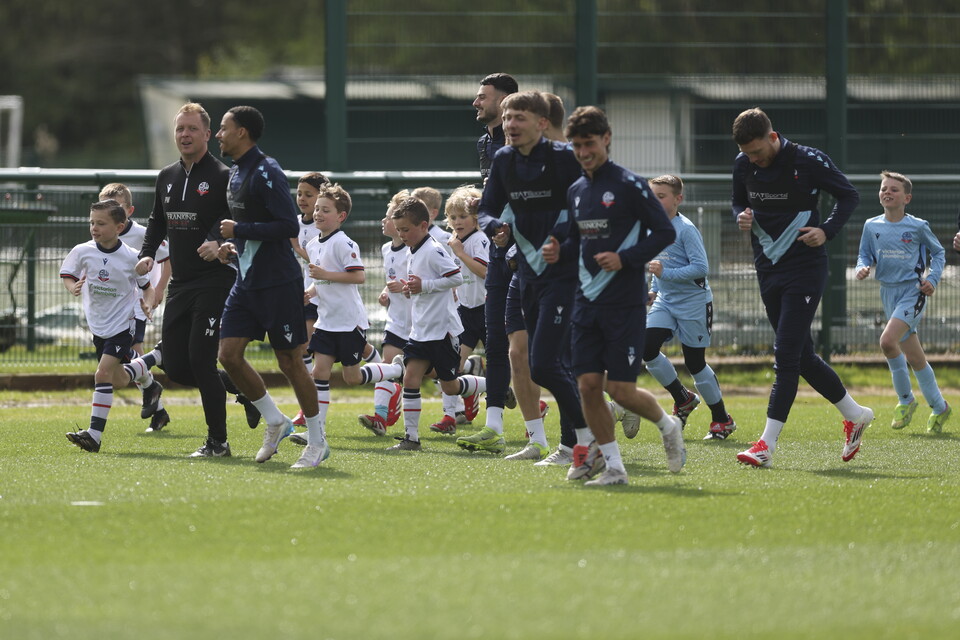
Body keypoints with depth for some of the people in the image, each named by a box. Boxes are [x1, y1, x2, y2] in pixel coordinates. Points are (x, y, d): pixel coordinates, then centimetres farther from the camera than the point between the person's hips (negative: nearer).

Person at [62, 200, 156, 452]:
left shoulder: (131, 258, -14)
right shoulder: (82, 252, -8)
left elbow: (147, 286, 0)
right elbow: (67, 273, 8)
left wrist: (148, 304, -19)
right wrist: (73, 287, -14)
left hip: (123, 323, -5)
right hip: (98, 325, 5)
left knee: (103, 373, -20)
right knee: (118, 380, 18)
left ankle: (94, 434, -21)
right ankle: (146, 377, 55)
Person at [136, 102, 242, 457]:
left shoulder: (222, 176, -8)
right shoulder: (166, 177, 14)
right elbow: (157, 221, 25)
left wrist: (218, 242, -33)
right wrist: (148, 254, 8)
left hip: (216, 280, -7)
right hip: (180, 283, 7)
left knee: (200, 359, -12)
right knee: (175, 366, 3)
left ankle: (217, 441, 0)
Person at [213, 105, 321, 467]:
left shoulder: (266, 173, -16)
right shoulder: (236, 172, 13)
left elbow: (289, 226, -23)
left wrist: (239, 230, -18)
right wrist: (231, 245, 7)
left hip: (278, 283, -9)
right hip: (247, 282, 9)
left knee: (289, 361, -3)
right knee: (228, 354, 1)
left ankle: (317, 442, 8)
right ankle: (275, 423, 16)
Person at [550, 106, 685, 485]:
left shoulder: (629, 185, -8)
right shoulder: (576, 191, 12)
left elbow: (665, 233, -8)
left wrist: (624, 258, -18)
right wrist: (560, 252, 1)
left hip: (625, 301, -6)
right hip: (588, 298, 6)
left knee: (621, 390, -8)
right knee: (588, 385, -2)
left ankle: (667, 425, 22)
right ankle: (611, 464, 9)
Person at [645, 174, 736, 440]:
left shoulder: (686, 229, -16)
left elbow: (701, 268, -22)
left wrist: (666, 273, -28)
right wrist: (654, 289, 14)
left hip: (693, 302, -7)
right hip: (665, 302, 7)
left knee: (695, 362, -1)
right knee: (647, 349, -10)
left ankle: (722, 419, 16)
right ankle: (683, 399, 11)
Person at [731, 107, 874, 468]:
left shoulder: (808, 161, -13)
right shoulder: (743, 166, 2)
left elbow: (849, 196, -4)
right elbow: (739, 203, 18)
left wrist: (827, 231, -18)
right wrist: (742, 217, -6)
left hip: (805, 269, -6)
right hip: (768, 270, 7)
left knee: (787, 354, -12)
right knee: (801, 356, 11)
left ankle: (767, 445, -15)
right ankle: (854, 414, 30)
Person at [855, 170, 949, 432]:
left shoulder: (918, 227, -5)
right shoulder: (872, 226, 5)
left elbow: (938, 253, 8)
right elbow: (865, 255, 14)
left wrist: (933, 279, -6)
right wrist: (862, 268, -8)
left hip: (913, 291, -5)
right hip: (888, 292, 5)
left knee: (887, 340, -25)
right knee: (914, 357, 9)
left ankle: (905, 399, -8)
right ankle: (939, 407, 24)